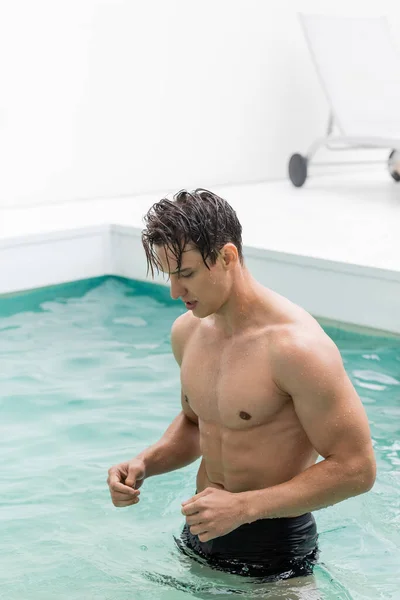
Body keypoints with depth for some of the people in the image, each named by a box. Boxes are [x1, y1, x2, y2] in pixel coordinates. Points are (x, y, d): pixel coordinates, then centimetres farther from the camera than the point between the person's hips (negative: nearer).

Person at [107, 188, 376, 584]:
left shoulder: (296, 346, -25)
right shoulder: (187, 332, -1)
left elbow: (355, 469, -22)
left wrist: (244, 506, -27)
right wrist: (145, 463, -4)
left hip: (273, 551, -7)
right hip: (200, 536, 7)